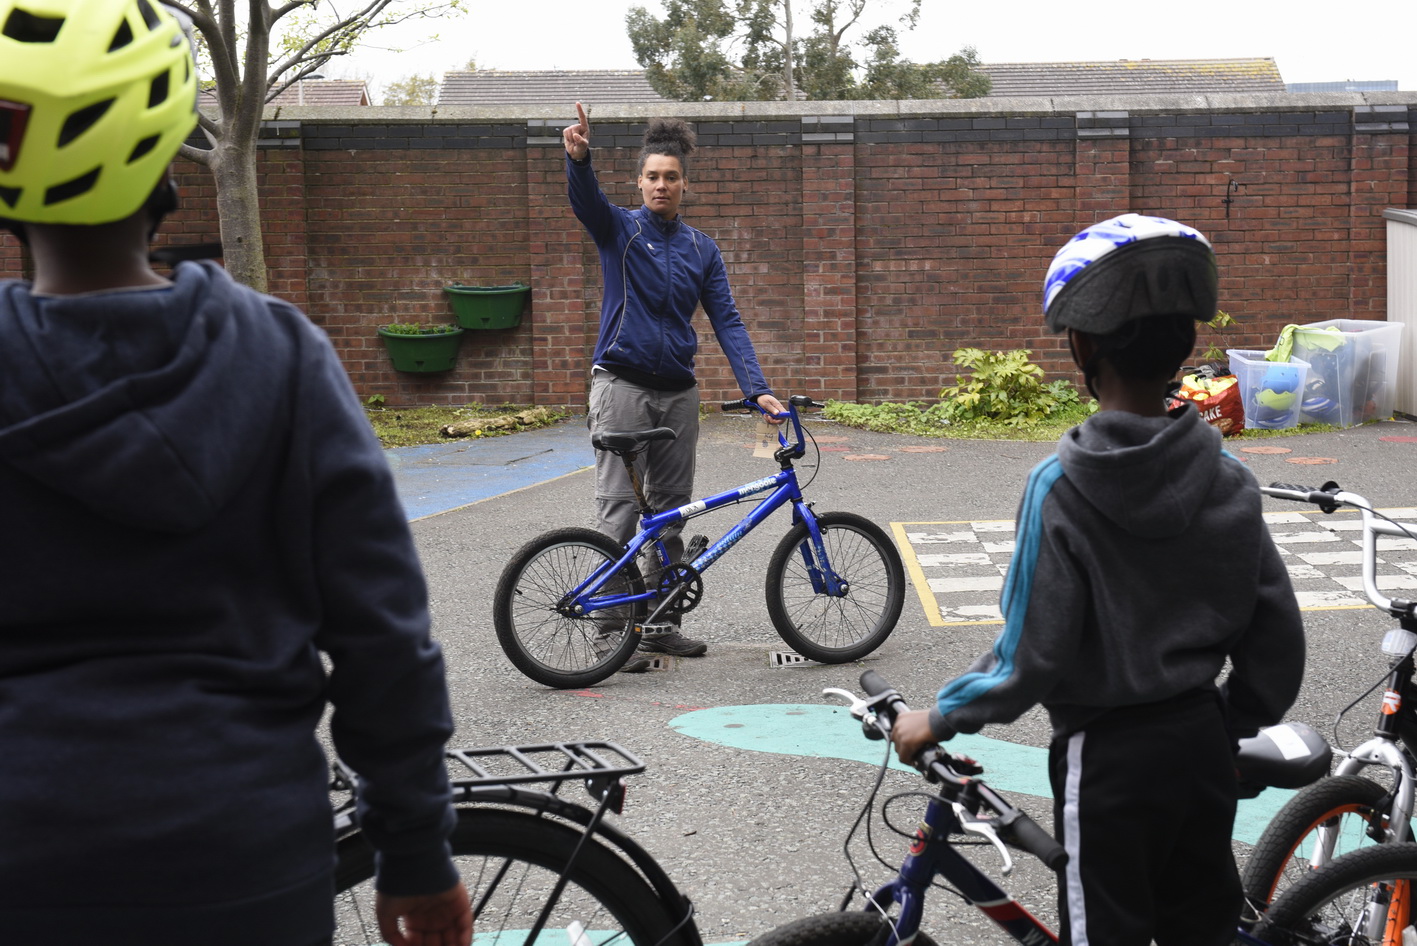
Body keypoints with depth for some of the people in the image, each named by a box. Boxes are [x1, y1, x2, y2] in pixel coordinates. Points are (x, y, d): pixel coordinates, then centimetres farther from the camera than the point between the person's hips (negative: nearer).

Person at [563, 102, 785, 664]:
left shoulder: (702, 250, 9)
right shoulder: (619, 230, 0)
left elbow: (727, 322, 2)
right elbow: (586, 201, -22)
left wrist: (757, 389, -11)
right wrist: (579, 158, -45)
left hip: (678, 391, 5)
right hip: (622, 385, -4)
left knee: (672, 511, 9)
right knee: (619, 509, -6)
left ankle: (660, 624, 20)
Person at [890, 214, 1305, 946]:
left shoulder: (1060, 487, -19)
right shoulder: (1226, 480, -4)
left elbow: (1031, 658, -18)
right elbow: (1277, 635, 1)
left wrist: (937, 720, -4)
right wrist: (1232, 727, 16)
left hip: (1108, 755, -5)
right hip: (1202, 741, 5)